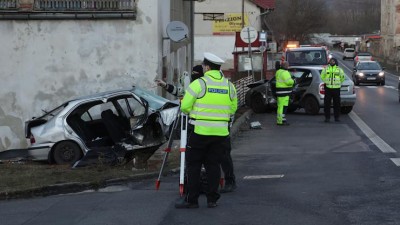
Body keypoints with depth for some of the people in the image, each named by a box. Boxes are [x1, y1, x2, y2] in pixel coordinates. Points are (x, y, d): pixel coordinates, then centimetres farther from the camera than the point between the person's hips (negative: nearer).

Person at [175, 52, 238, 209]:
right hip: (221, 132, 4)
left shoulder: (198, 84, -8)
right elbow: (233, 109, 10)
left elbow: (185, 107, -7)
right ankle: (212, 199, 11)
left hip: (199, 131, -4)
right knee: (213, 165, 11)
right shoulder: (229, 85, 7)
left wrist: (193, 112, 13)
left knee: (193, 165, 4)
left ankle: (191, 199, 4)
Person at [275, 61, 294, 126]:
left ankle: (279, 120, 20)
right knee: (283, 106, -10)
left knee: (280, 106, 15)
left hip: (280, 91, 11)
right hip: (283, 92, -11)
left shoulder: (279, 72, 17)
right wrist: (292, 81, -3)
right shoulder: (285, 72, -16)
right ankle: (281, 121, -11)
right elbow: (288, 81, -24)